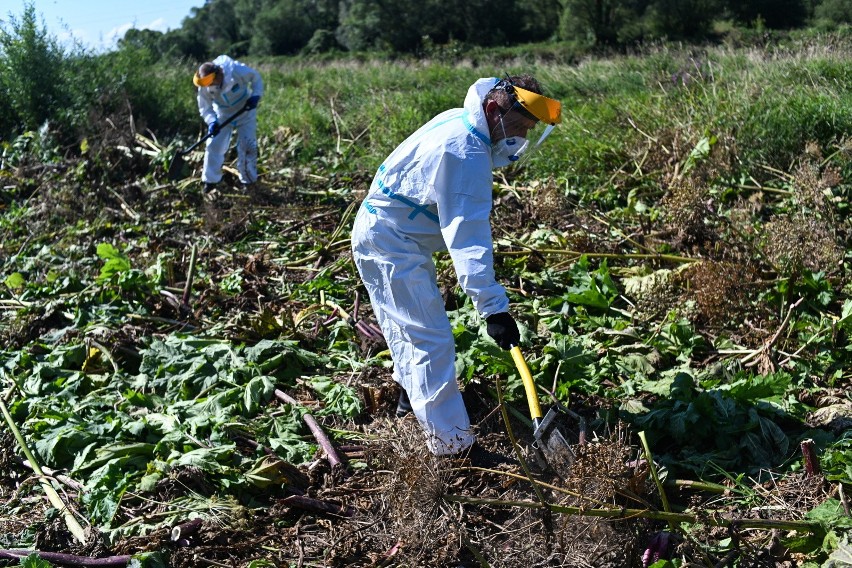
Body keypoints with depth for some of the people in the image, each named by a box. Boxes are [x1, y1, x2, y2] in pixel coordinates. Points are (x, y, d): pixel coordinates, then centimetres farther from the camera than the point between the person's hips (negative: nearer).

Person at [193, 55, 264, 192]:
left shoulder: (237, 71, -33)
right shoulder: (204, 87, -25)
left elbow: (256, 79, -14)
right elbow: (205, 107, -12)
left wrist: (255, 96, -29)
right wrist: (211, 121, -32)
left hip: (245, 113, -2)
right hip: (223, 116, 2)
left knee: (247, 146, -3)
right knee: (214, 145, -5)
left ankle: (248, 180, 14)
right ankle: (210, 180, 9)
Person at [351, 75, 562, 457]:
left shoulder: (461, 122, 3)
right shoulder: (466, 153, -29)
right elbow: (468, 237, -35)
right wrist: (493, 307, -37)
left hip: (383, 234, 10)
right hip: (392, 244, -10)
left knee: (408, 325, 27)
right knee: (432, 339, -10)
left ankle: (412, 390, 47)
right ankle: (451, 443, -7)